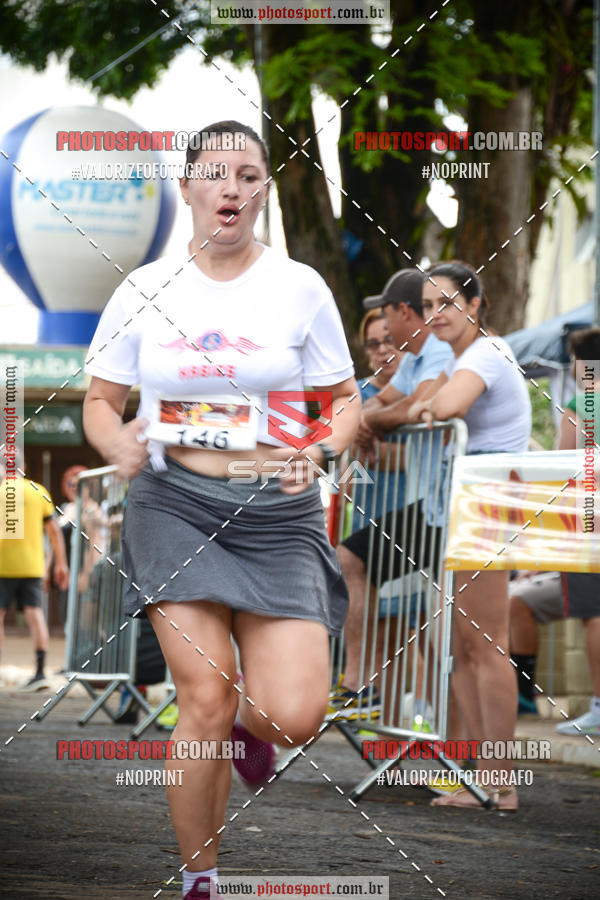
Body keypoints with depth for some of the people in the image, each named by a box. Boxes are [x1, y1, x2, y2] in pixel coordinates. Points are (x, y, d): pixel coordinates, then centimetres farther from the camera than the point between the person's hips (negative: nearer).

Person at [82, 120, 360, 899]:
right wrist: (119, 442, -10)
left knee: (293, 720, -12)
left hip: (277, 513, 0)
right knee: (206, 699, -13)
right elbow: (100, 402, 13)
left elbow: (346, 402, 10)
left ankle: (248, 718, 28)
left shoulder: (299, 287, 3)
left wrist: (321, 451, -11)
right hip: (175, 503, 0)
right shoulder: (144, 290, 4)